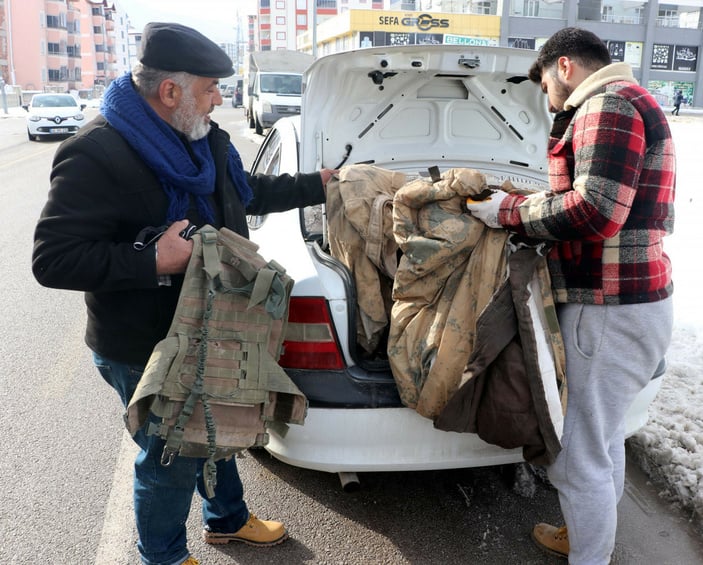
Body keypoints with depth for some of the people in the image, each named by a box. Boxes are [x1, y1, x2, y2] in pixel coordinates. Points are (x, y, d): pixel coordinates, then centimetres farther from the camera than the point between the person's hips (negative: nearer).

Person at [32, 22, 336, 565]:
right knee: (172, 460, 10)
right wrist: (154, 263, -33)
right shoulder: (97, 154, -26)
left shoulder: (203, 138, 3)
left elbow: (250, 192, 19)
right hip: (145, 353, -8)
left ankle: (227, 517, 52)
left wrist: (318, 184, 16)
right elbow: (53, 259, -27)